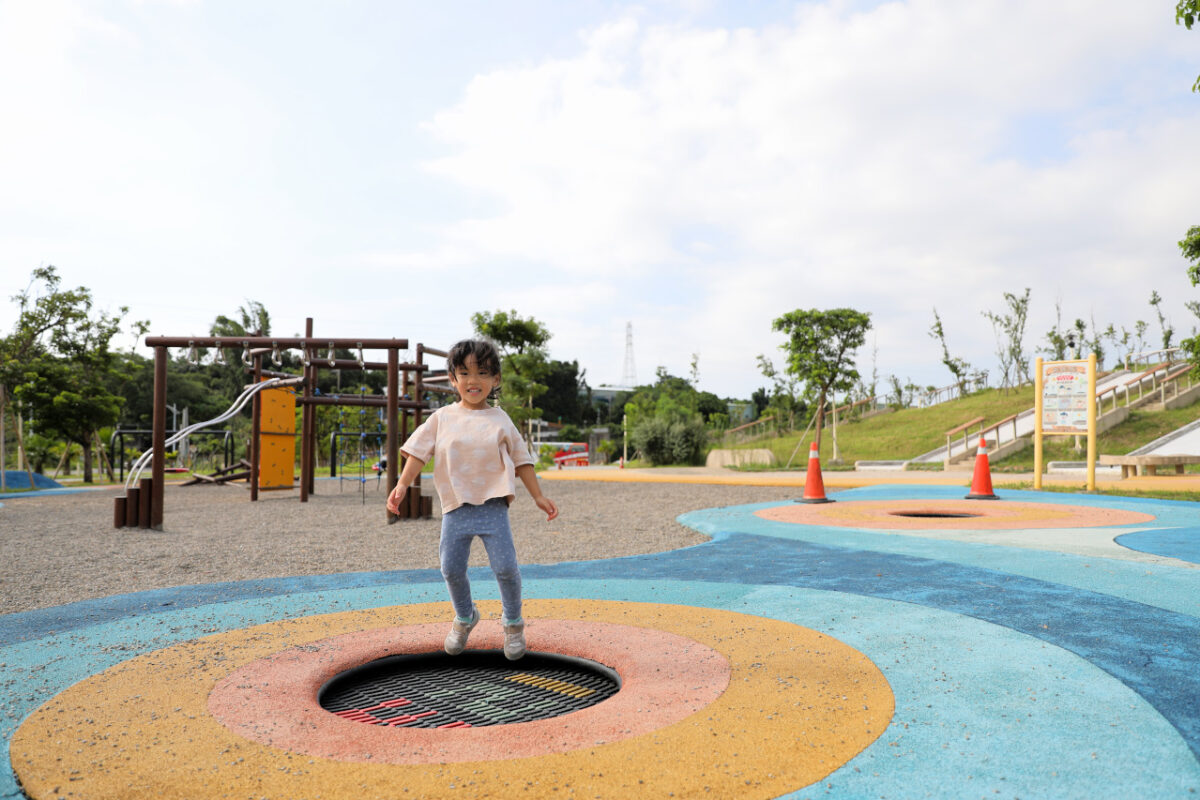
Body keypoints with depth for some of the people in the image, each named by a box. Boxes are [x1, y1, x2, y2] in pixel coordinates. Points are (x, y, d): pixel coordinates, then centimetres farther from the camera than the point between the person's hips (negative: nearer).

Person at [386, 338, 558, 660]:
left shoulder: (500, 420, 4)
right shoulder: (442, 418, 5)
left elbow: (521, 460, 9)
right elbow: (419, 451, 4)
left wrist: (538, 496, 7)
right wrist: (402, 485, -9)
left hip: (493, 504, -1)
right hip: (456, 506, 1)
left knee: (506, 567, -7)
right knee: (451, 569, 1)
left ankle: (513, 623, 19)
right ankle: (464, 617, 31)